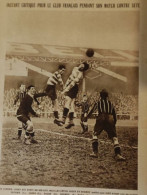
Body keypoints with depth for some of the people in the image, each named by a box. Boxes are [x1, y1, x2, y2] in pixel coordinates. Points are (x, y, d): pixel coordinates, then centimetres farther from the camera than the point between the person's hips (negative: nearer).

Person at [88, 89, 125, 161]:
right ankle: (118, 154, -12)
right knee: (114, 137, 3)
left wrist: (87, 116, 41)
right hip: (110, 119, 2)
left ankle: (95, 152, 2)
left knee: (95, 134, 14)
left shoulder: (98, 102, 18)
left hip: (101, 118, -1)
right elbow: (114, 114, 21)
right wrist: (114, 122, 28)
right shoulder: (110, 103, 23)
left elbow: (92, 110, 26)